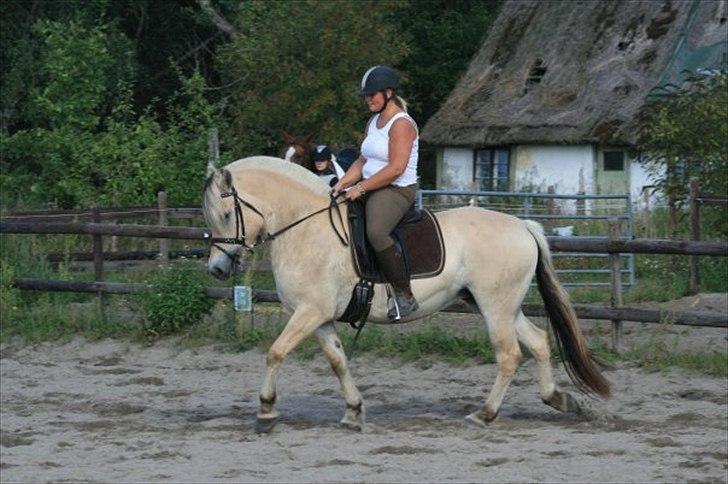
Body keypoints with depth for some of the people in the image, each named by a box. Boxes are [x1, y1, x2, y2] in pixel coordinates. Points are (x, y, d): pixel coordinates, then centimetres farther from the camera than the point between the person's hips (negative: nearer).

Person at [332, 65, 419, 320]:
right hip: (371, 190, 11)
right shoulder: (373, 122, 17)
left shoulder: (401, 124, -13)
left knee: (375, 232, -36)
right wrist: (343, 184, 1)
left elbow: (396, 168, -21)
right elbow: (363, 162, 18)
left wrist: (361, 188, -20)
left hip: (397, 191, -11)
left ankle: (405, 296, -31)